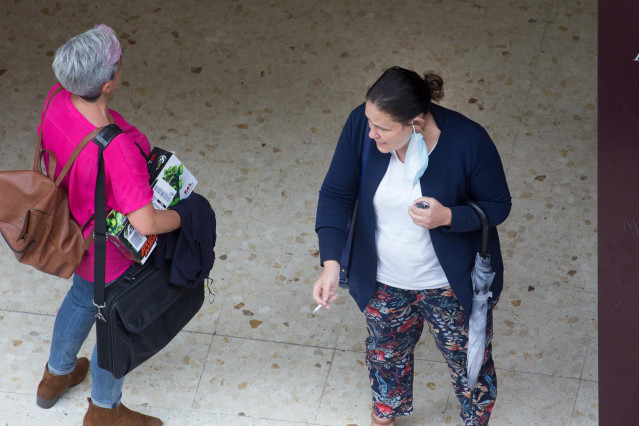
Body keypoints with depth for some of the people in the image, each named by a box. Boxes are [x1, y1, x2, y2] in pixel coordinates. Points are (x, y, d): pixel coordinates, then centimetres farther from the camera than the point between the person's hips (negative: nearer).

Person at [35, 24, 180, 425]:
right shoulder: (117, 149, -44)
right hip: (110, 252, -8)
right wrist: (185, 215, -22)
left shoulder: (58, 102, -21)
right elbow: (145, 223, -42)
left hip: (73, 234, 8)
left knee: (83, 297, 36)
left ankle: (56, 376, 63)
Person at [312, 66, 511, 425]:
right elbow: (336, 194, -15)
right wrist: (331, 265, -25)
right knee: (387, 354, 30)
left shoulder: (467, 141, -31)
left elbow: (498, 205, -16)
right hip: (383, 281, 3)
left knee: (469, 362, 22)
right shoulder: (361, 124, -24)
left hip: (452, 285, -3)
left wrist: (447, 217, -36)